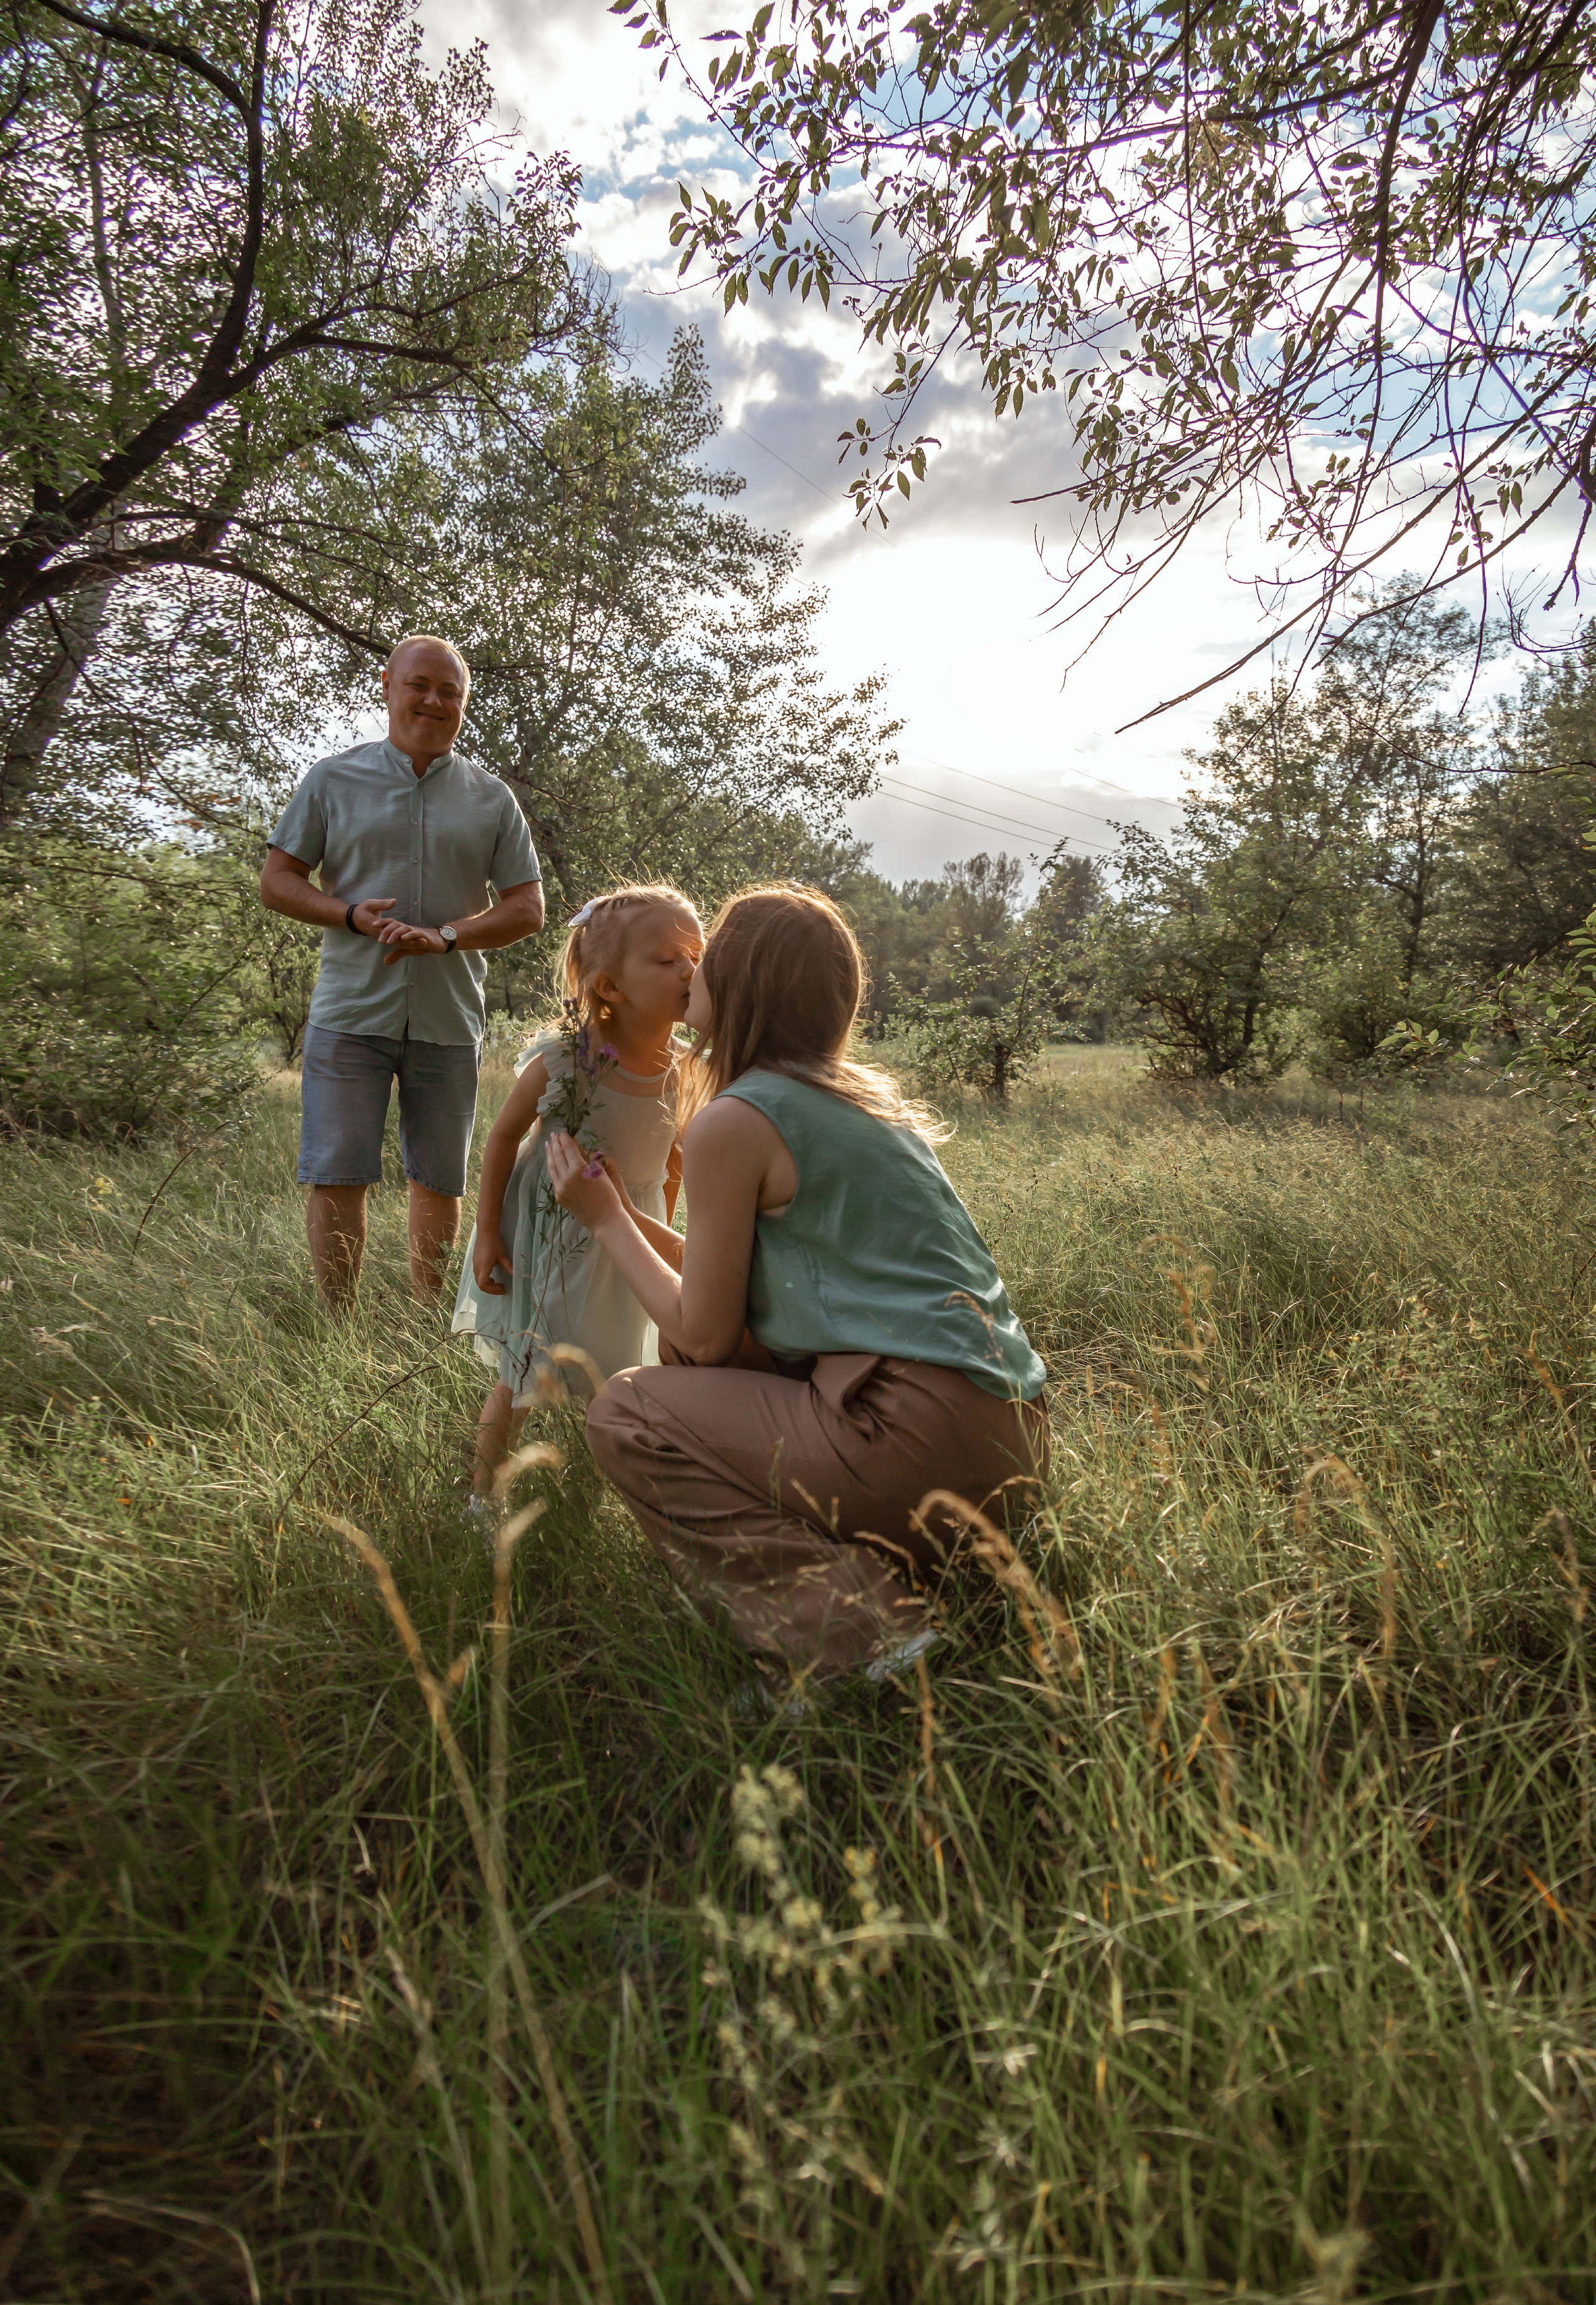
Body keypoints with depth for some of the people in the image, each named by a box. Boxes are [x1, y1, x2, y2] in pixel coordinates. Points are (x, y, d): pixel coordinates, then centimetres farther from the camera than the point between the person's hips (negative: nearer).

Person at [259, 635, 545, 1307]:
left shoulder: (492, 799, 10)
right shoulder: (334, 779, 7)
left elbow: (527, 909, 5)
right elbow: (277, 881, 8)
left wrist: (446, 936, -12)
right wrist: (350, 916, -12)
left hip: (449, 1020, 1)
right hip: (351, 1012, -1)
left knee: (439, 1183, 7)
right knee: (336, 1177, -4)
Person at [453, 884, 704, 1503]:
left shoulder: (685, 1073, -15)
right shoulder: (560, 1062, -27)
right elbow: (503, 1136, -13)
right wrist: (487, 1233, -10)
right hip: (547, 1236, -4)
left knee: (614, 1376, 15)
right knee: (522, 1379, 8)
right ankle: (482, 1491, 30)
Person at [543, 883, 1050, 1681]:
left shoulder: (733, 1121, -10)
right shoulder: (859, 1096, 17)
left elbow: (703, 1335, -3)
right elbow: (729, 1286, 22)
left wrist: (603, 1220, 9)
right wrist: (617, 1208, 28)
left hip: (921, 1425, -9)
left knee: (626, 1413, 3)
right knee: (691, 1374, 23)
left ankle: (857, 1638, -8)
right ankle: (889, 1582, 14)